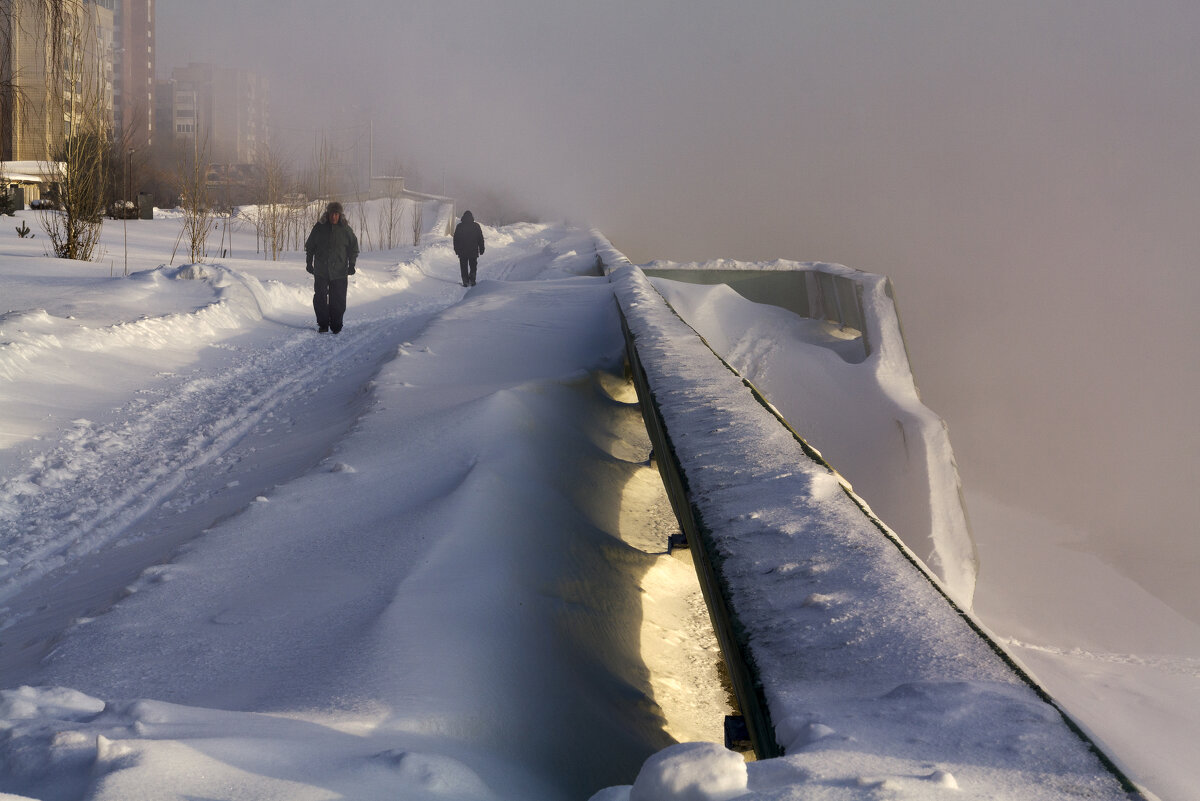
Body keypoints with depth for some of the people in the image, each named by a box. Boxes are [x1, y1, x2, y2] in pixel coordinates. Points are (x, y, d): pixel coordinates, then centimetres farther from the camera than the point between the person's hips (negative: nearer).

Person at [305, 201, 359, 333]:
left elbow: (354, 248, 11)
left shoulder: (346, 230, 1)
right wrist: (309, 263, 7)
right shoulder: (319, 228, 2)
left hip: (339, 272, -1)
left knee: (338, 300, -1)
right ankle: (323, 324, 11)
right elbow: (309, 246, 11)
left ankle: (336, 325, 8)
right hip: (320, 271, 1)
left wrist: (351, 265, 3)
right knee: (320, 299, 1)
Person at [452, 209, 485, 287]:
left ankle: (465, 281, -1)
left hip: (462, 252, 0)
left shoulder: (459, 226, -2)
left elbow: (455, 239, 3)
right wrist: (481, 249, 10)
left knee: (464, 267, 6)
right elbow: (481, 239, 3)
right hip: (473, 251, 0)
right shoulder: (476, 226, -2)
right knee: (473, 266, 12)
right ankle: (472, 280, 2)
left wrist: (456, 250, 11)